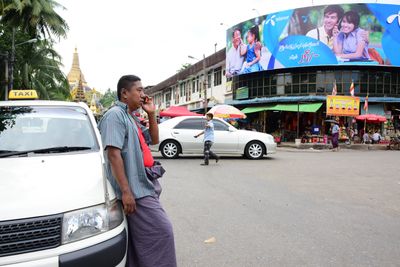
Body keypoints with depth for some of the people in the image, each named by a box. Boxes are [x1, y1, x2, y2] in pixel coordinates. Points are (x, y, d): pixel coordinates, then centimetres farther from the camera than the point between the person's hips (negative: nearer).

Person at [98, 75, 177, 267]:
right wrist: (126, 191, -24)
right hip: (136, 190, -10)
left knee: (140, 240, 16)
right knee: (162, 232, -10)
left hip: (144, 186, 10)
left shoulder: (130, 118, 18)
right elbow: (113, 153, -20)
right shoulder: (115, 114, -10)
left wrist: (151, 114, 11)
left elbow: (154, 140, 24)